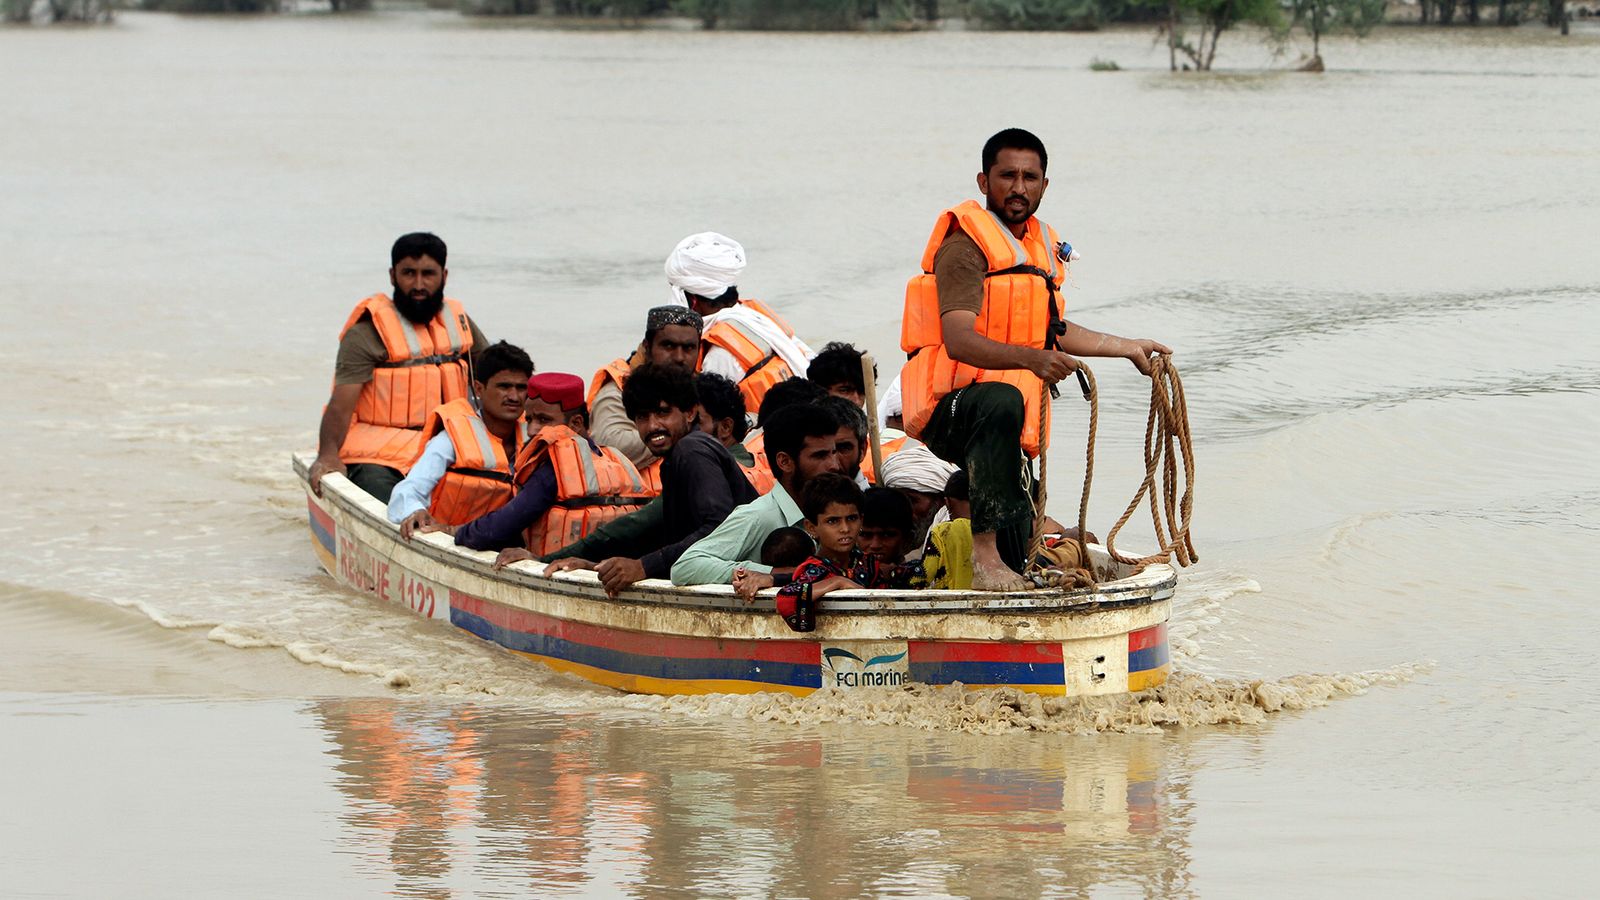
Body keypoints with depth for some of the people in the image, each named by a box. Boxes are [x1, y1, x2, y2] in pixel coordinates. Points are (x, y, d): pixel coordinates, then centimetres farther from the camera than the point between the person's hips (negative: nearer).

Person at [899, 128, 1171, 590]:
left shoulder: (1039, 245, 16)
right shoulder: (965, 247, -13)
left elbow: (1051, 329, 31)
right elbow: (958, 340, -28)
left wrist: (1128, 347, 36)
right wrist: (1030, 358, -43)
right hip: (949, 410, -8)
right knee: (1002, 401, -43)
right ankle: (984, 554, -46)